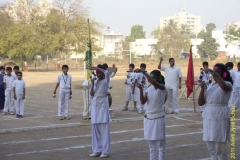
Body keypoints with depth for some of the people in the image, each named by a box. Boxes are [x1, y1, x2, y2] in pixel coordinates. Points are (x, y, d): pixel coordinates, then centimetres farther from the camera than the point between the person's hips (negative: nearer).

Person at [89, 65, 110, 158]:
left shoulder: (106, 81, -5)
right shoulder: (95, 81, 10)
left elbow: (107, 72, -26)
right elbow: (92, 94, 3)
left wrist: (96, 67, -20)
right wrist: (92, 84, -8)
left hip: (103, 105, -5)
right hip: (95, 105, 5)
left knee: (104, 128, -3)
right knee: (95, 128, 5)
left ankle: (105, 151, 0)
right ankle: (97, 150, 12)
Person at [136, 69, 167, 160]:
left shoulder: (162, 87, -12)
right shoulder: (149, 88, 5)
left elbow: (154, 83, -34)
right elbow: (143, 102, -6)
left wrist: (143, 72, -35)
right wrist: (141, 89, -18)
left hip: (158, 118, -6)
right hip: (148, 118, 6)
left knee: (160, 143, 4)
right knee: (151, 144, 13)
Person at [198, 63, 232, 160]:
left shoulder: (227, 84, -3)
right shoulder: (210, 86, 13)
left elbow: (224, 87, -31)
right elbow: (200, 103, 7)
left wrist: (214, 73, -28)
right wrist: (202, 88, -6)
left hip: (220, 118, -6)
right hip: (208, 117, 6)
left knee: (220, 149, -5)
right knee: (211, 149, 11)